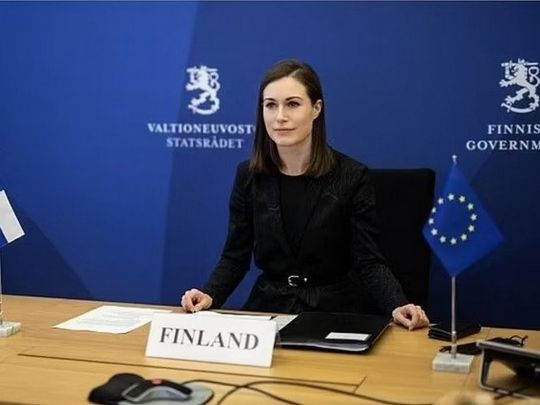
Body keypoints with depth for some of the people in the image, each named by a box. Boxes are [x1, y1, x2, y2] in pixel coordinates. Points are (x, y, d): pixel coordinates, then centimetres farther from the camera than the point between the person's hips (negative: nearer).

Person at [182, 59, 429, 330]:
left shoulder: (352, 176, -7)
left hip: (334, 310, -2)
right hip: (268, 308, 3)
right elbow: (236, 256, 4)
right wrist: (209, 295, -15)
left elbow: (368, 262, -8)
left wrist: (397, 306, -27)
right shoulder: (249, 176, 1)